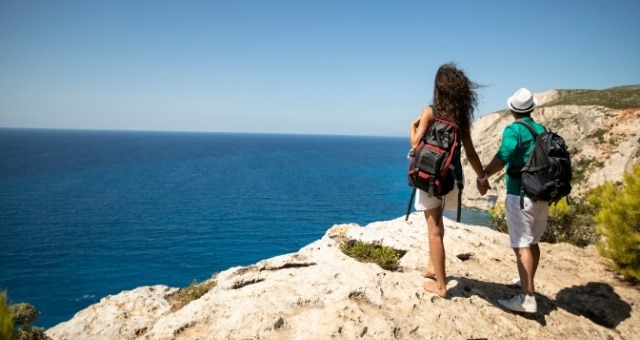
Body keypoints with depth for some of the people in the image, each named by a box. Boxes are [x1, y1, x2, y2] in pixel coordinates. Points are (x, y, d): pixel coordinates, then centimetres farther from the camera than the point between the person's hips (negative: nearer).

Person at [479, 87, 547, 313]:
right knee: (532, 243, 19)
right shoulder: (542, 130, 11)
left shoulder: (513, 130, -11)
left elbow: (503, 156, -29)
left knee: (521, 246, -6)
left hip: (520, 195, -8)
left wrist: (484, 176, -20)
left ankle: (527, 298, -7)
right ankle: (526, 282, 34)